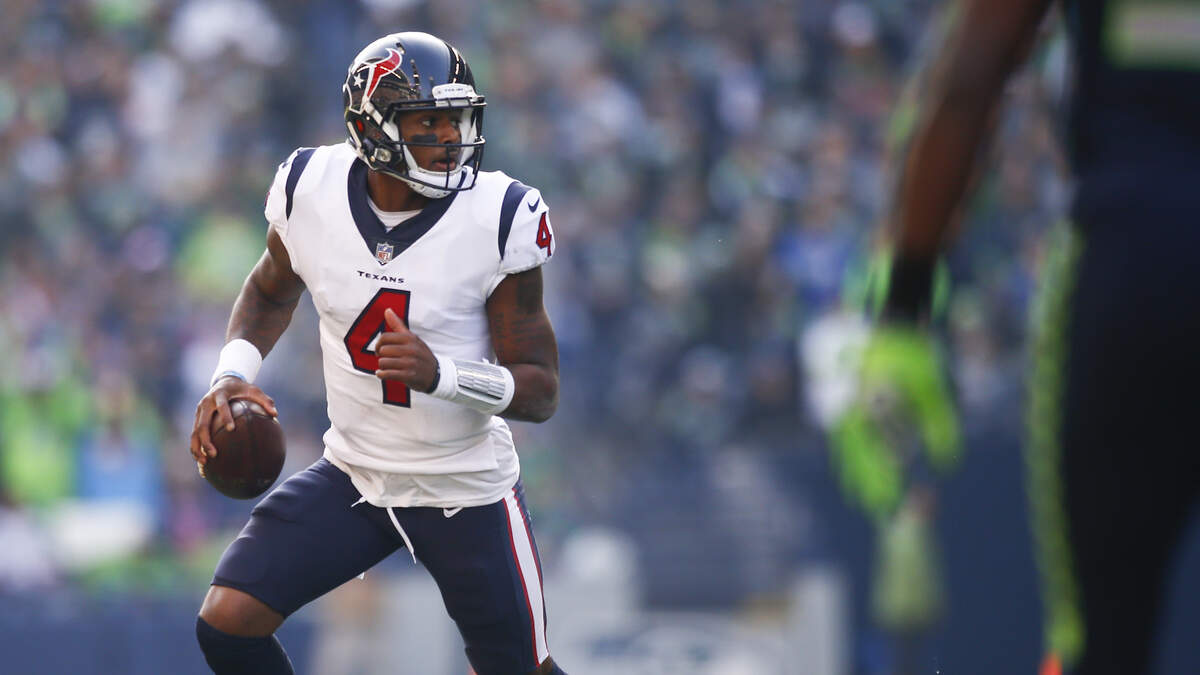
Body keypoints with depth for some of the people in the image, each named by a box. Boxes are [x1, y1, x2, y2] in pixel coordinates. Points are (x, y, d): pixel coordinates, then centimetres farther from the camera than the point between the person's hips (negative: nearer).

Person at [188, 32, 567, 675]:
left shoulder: (499, 220, -19)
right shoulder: (311, 191, -11)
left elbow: (540, 392, -15)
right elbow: (271, 291, 13)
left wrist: (439, 373, -34)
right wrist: (233, 371, -6)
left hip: (466, 493, -2)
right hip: (352, 475, 3)